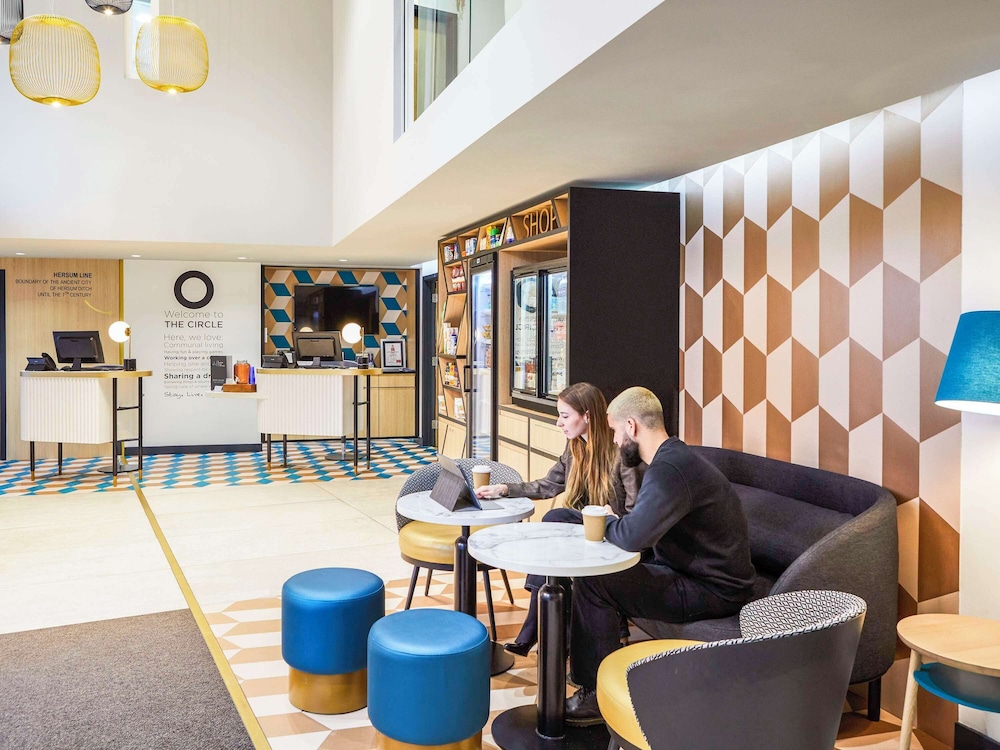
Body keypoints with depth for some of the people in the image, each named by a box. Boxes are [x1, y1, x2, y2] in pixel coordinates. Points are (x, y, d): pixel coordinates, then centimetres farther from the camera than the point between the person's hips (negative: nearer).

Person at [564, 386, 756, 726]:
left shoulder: (669, 470, -24)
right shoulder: (674, 457, 10)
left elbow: (633, 536, -34)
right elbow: (643, 528, 16)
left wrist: (604, 522, -12)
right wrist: (612, 523, -2)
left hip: (712, 591, -11)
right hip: (700, 573, 11)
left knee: (591, 582, -16)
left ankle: (598, 694, -5)